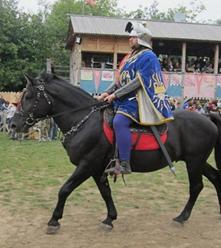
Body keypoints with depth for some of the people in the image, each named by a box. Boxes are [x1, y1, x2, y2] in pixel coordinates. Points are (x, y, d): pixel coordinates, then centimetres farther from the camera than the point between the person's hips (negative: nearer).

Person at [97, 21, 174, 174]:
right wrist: (108, 92, 5)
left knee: (119, 121, -30)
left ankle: (125, 165, -29)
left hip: (139, 99, -10)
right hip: (128, 98, 11)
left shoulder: (148, 56, -9)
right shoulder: (132, 56, 19)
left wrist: (116, 94, -18)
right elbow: (121, 79, 19)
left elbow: (138, 81, -18)